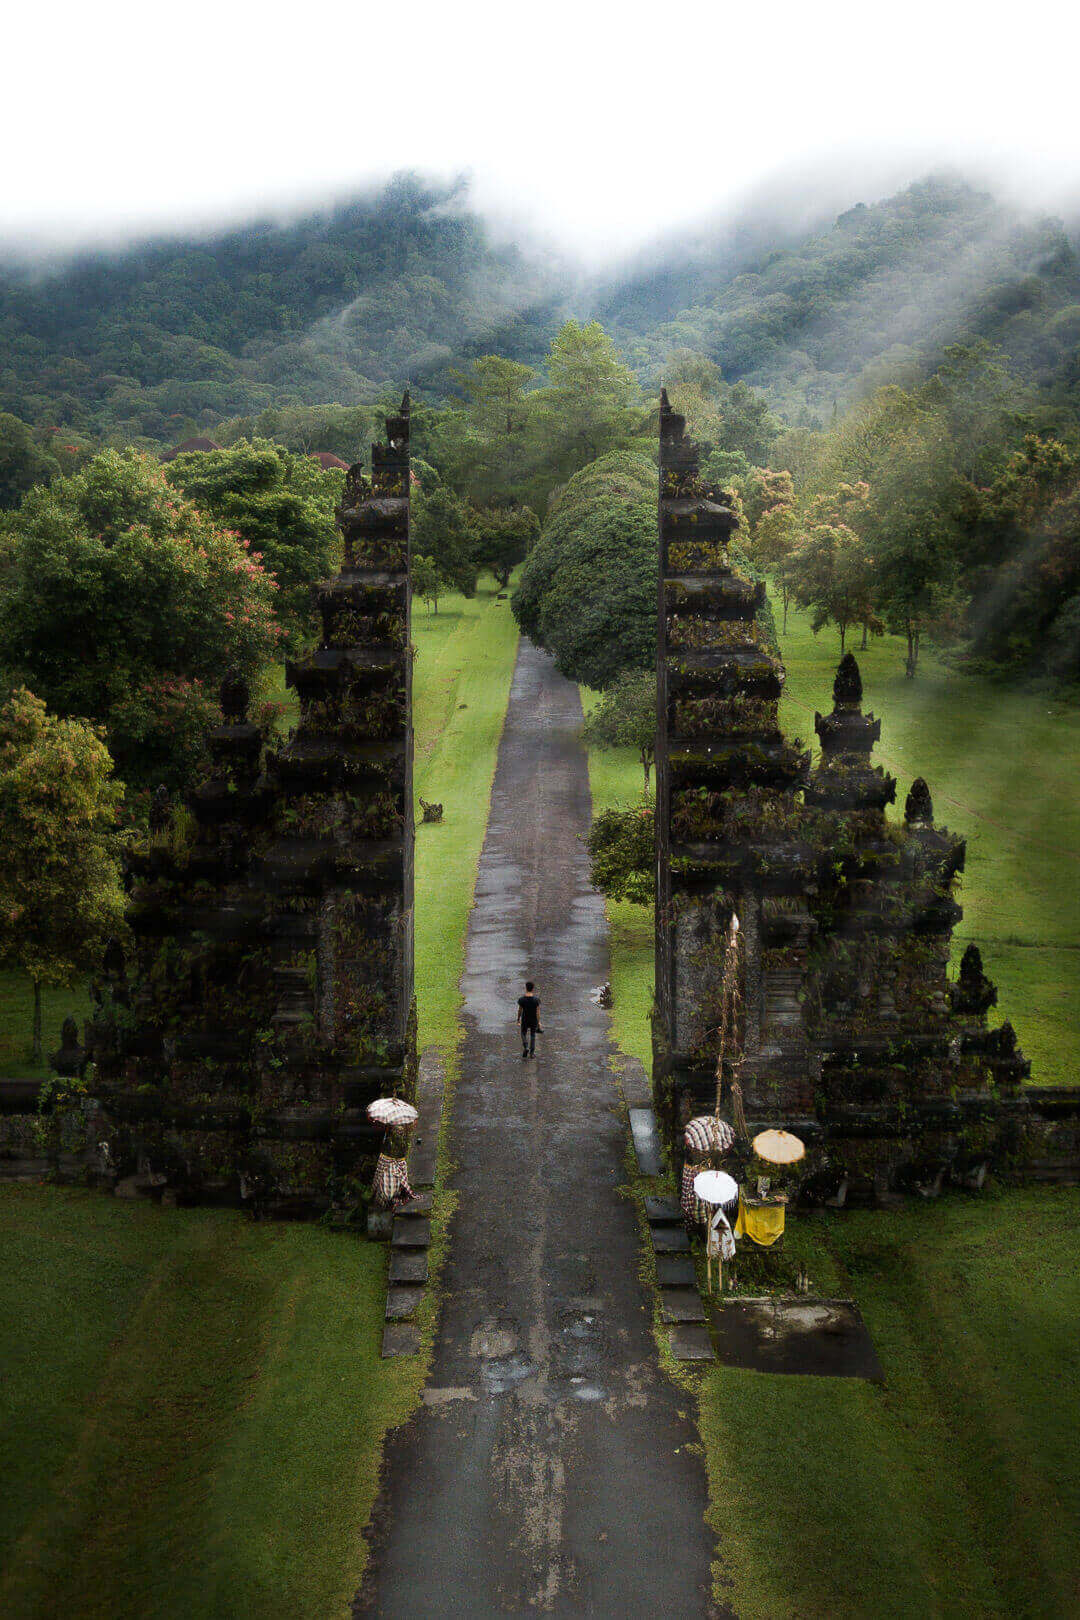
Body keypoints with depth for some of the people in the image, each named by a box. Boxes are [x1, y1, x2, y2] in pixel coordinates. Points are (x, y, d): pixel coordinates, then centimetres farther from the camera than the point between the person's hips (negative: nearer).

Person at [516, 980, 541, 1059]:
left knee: (524, 1034, 22)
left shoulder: (521, 999, -18)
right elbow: (537, 1012, -12)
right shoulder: (536, 999, -19)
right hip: (534, 1020, 0)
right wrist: (538, 1022, -2)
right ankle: (532, 1052, 21)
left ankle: (526, 1047, 1)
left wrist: (518, 1019, 10)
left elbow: (520, 1010, -7)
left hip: (524, 1020, 0)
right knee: (532, 1035, 18)